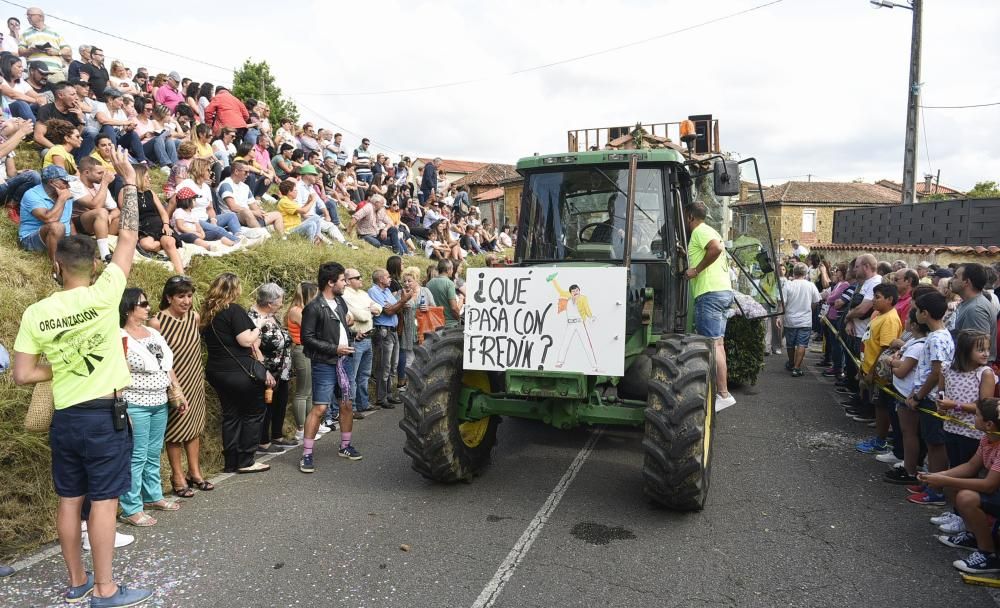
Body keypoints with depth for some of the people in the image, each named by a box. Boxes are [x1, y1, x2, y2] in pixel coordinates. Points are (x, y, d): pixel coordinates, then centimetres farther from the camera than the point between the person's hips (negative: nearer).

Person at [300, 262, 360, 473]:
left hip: (343, 362, 7)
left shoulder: (340, 302, 9)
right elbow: (307, 338, -15)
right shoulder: (314, 308, -14)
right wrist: (335, 349, -17)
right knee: (319, 408, -8)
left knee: (346, 404, 13)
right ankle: (306, 455, 0)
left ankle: (345, 446, 28)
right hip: (324, 364, -7)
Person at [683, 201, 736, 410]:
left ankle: (723, 395, -13)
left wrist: (696, 270, -18)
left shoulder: (700, 231, -7)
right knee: (718, 343, 11)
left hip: (710, 293, -11)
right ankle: (720, 391, 15)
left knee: (713, 344, -12)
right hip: (723, 290, 11)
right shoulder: (710, 231, 25)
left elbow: (716, 248, -25)